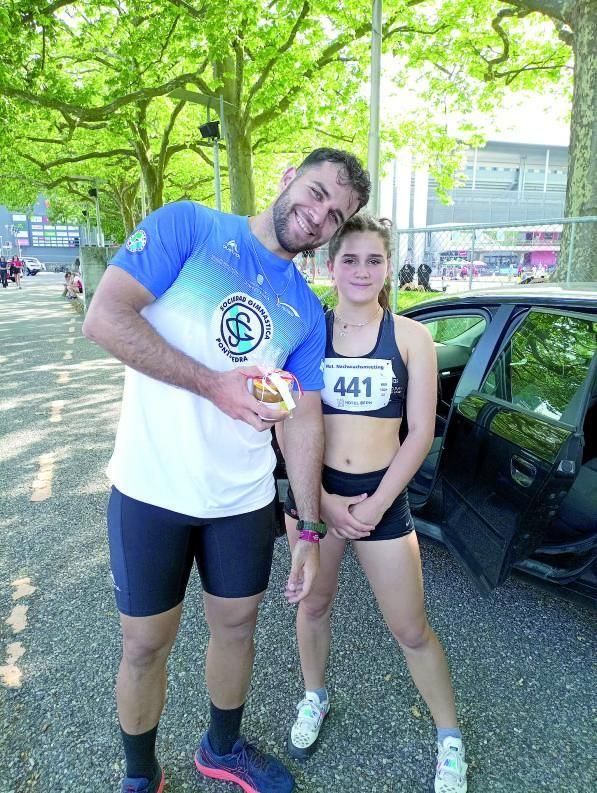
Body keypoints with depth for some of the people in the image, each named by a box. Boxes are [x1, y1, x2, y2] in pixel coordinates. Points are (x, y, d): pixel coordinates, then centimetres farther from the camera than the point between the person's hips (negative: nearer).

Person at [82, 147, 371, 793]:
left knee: (236, 628, 19)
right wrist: (214, 383, -24)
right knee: (146, 646, 12)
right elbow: (103, 318, -17)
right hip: (150, 494, -3)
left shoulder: (306, 313, 5)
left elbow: (304, 419, 5)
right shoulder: (187, 227, -7)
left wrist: (309, 529, 3)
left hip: (244, 500, 4)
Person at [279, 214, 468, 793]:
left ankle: (450, 741, 34)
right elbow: (286, 426, -3)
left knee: (411, 629, 9)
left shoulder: (410, 336, -5)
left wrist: (373, 506, -10)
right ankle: (315, 697, 48)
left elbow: (420, 434, -6)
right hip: (313, 493, 2)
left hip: (383, 496, -1)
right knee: (314, 603, 20)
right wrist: (324, 502, -10)